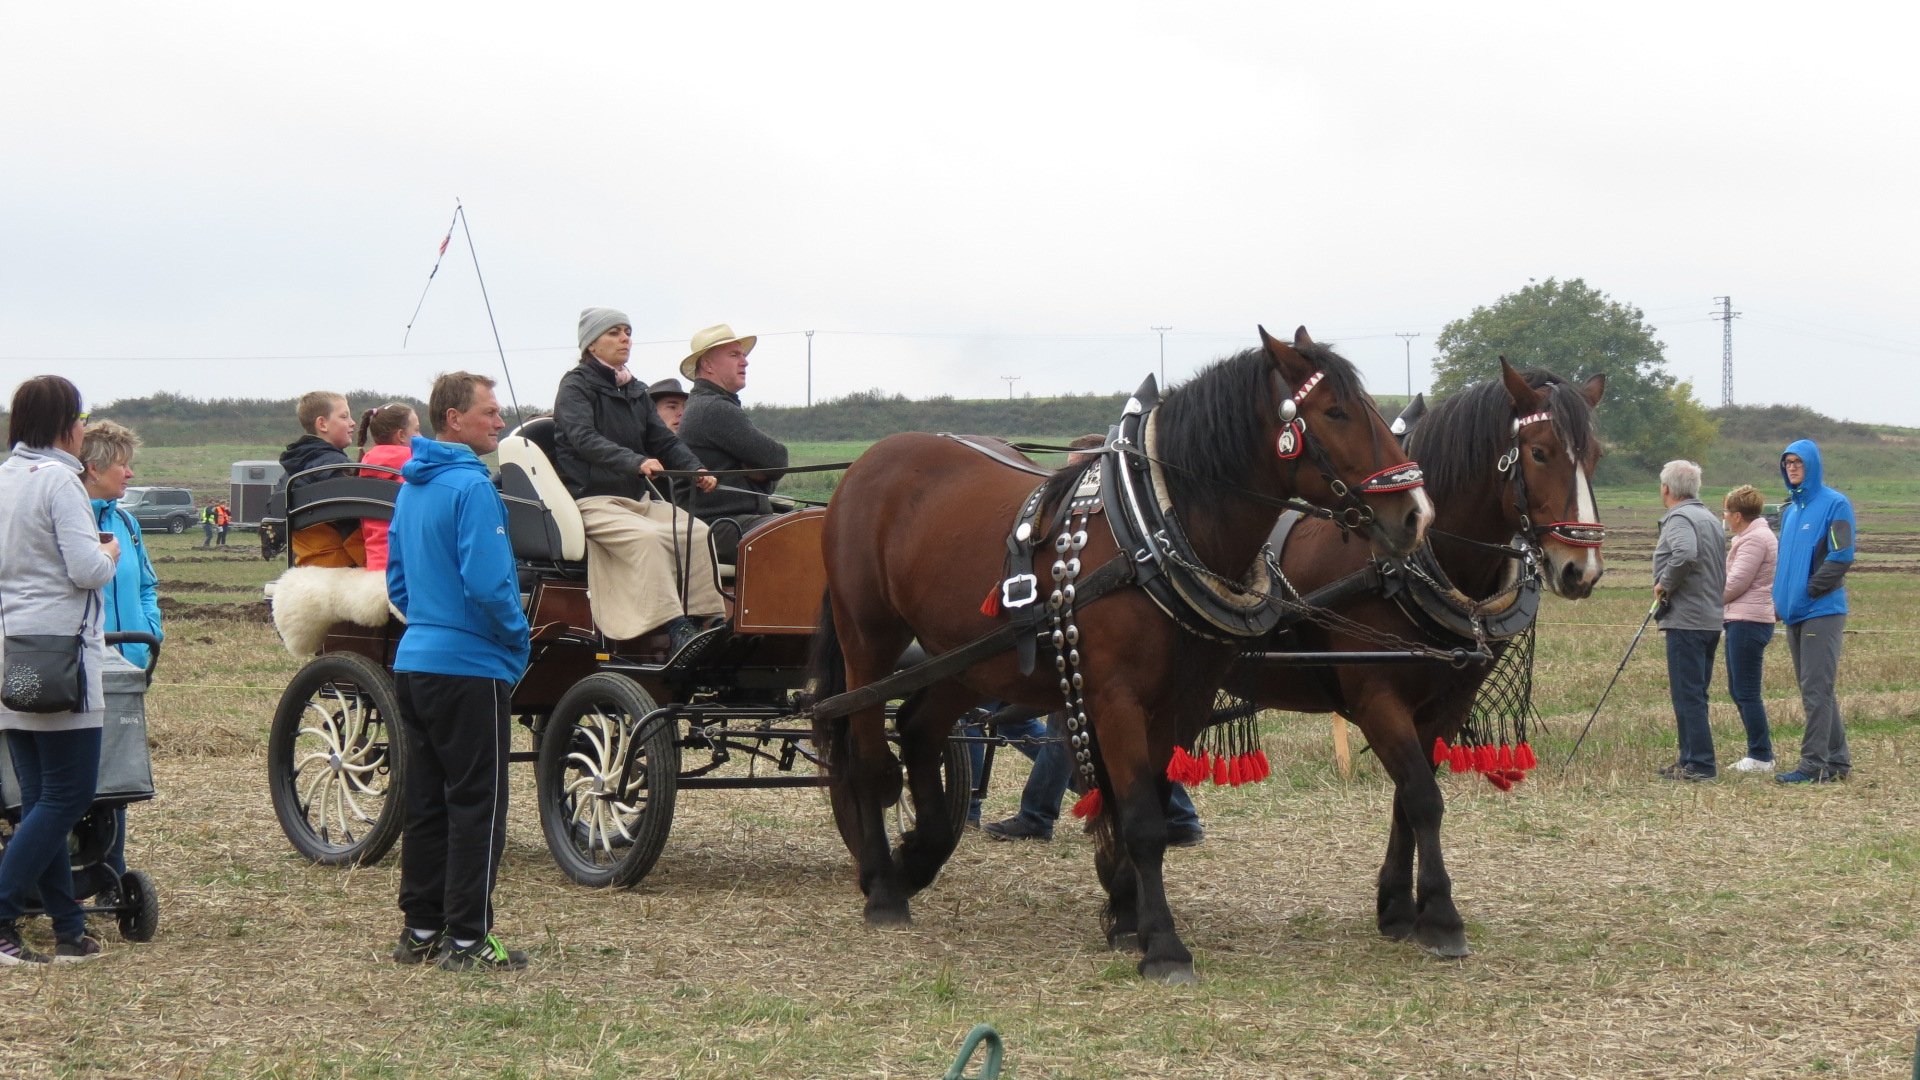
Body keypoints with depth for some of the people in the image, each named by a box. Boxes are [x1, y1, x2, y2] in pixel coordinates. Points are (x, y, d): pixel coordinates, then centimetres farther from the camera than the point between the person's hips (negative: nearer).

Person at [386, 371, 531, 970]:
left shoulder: (410, 488, 14)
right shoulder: (471, 487, -16)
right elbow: (486, 582, -23)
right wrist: (518, 636, -9)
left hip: (414, 661, 9)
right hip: (468, 665, -9)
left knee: (425, 802, 13)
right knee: (476, 805, -3)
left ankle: (421, 929, 17)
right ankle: (467, 939, -2)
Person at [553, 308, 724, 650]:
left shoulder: (636, 391, 20)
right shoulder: (576, 386, -3)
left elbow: (663, 440, 15)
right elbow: (584, 438, -21)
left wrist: (696, 469, -6)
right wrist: (635, 462, -36)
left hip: (638, 497, 7)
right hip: (592, 499, -7)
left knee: (697, 532, -16)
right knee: (646, 536, -33)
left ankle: (711, 620, -18)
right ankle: (675, 627, -37)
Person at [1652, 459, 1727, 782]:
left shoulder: (1679, 519, -11)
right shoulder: (1710, 519, 20)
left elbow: (1685, 554, -31)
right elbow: (1722, 569, 26)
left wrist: (1665, 584, -17)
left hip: (1686, 620, -10)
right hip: (1712, 618, 10)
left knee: (1687, 695, -8)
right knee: (1695, 695, 15)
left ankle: (1699, 764, -10)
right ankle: (1690, 760, 21)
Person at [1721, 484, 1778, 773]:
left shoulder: (1755, 539, -14)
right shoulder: (1753, 536, 21)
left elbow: (1735, 583, -16)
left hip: (1748, 622, -11)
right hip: (1745, 621, 11)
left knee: (1747, 692, -7)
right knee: (1738, 690, 13)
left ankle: (1761, 757, -5)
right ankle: (1759, 753, 16)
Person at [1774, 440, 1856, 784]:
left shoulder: (1834, 504, -7)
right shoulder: (1790, 510, 17)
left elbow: (1842, 556, -15)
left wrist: (1808, 590, -14)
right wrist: (1781, 595, 12)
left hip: (1822, 610, -8)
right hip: (1795, 613, 8)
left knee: (1816, 690, -10)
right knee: (1817, 691, 11)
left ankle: (1814, 764, -10)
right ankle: (1837, 760, 17)